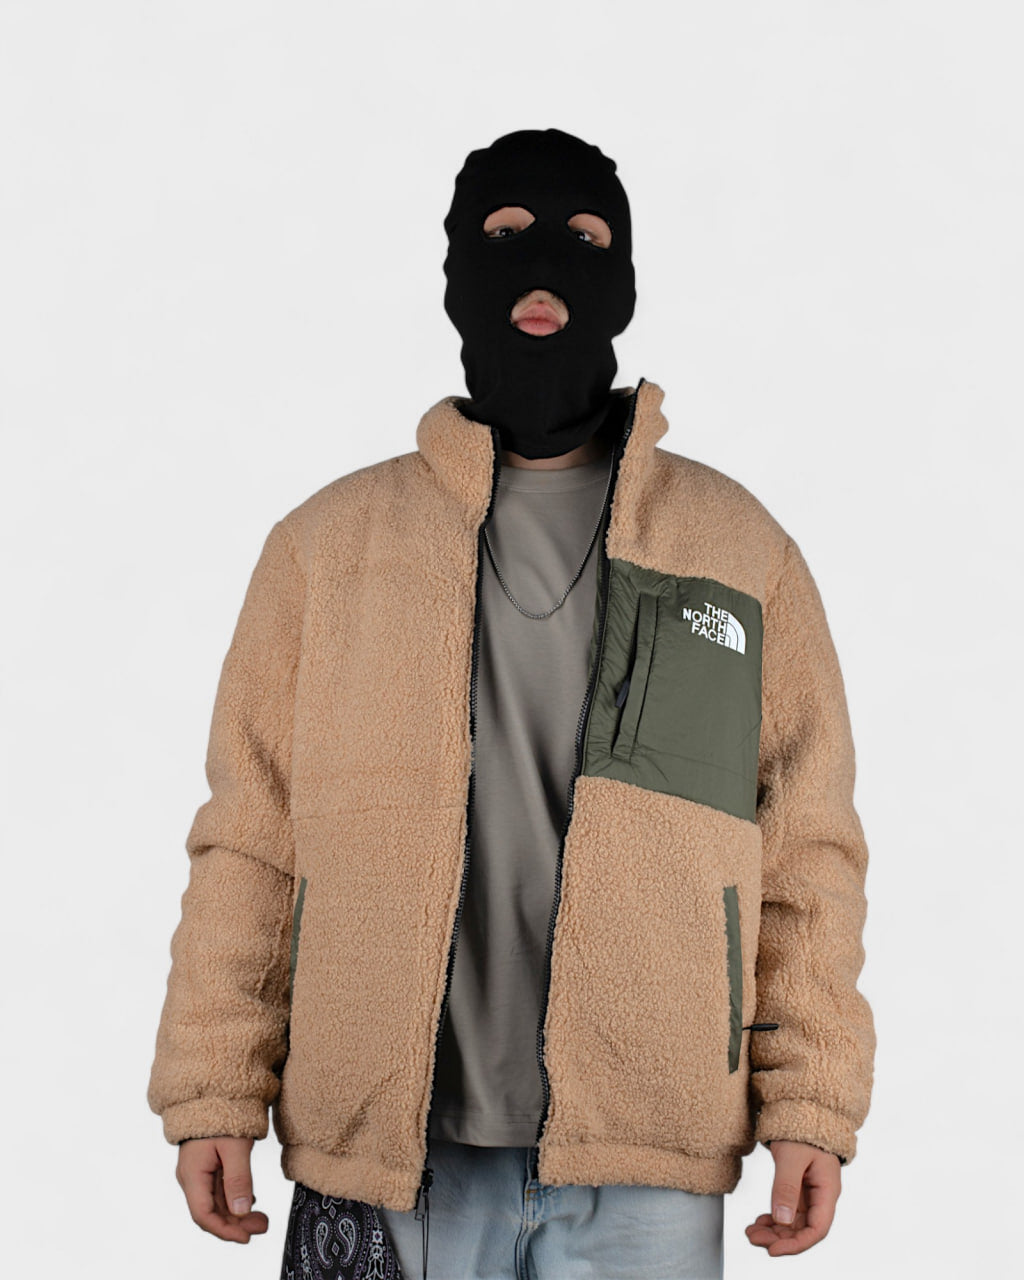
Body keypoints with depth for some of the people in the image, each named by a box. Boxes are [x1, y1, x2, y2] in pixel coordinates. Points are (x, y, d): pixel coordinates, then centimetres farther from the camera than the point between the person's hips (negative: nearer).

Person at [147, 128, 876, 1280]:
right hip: (387, 1152, 0)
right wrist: (214, 1095, 1)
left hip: (644, 1169, 0)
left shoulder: (740, 547, 9)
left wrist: (810, 1109, 0)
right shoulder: (329, 541, 8)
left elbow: (807, 848, 6)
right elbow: (250, 838, 6)